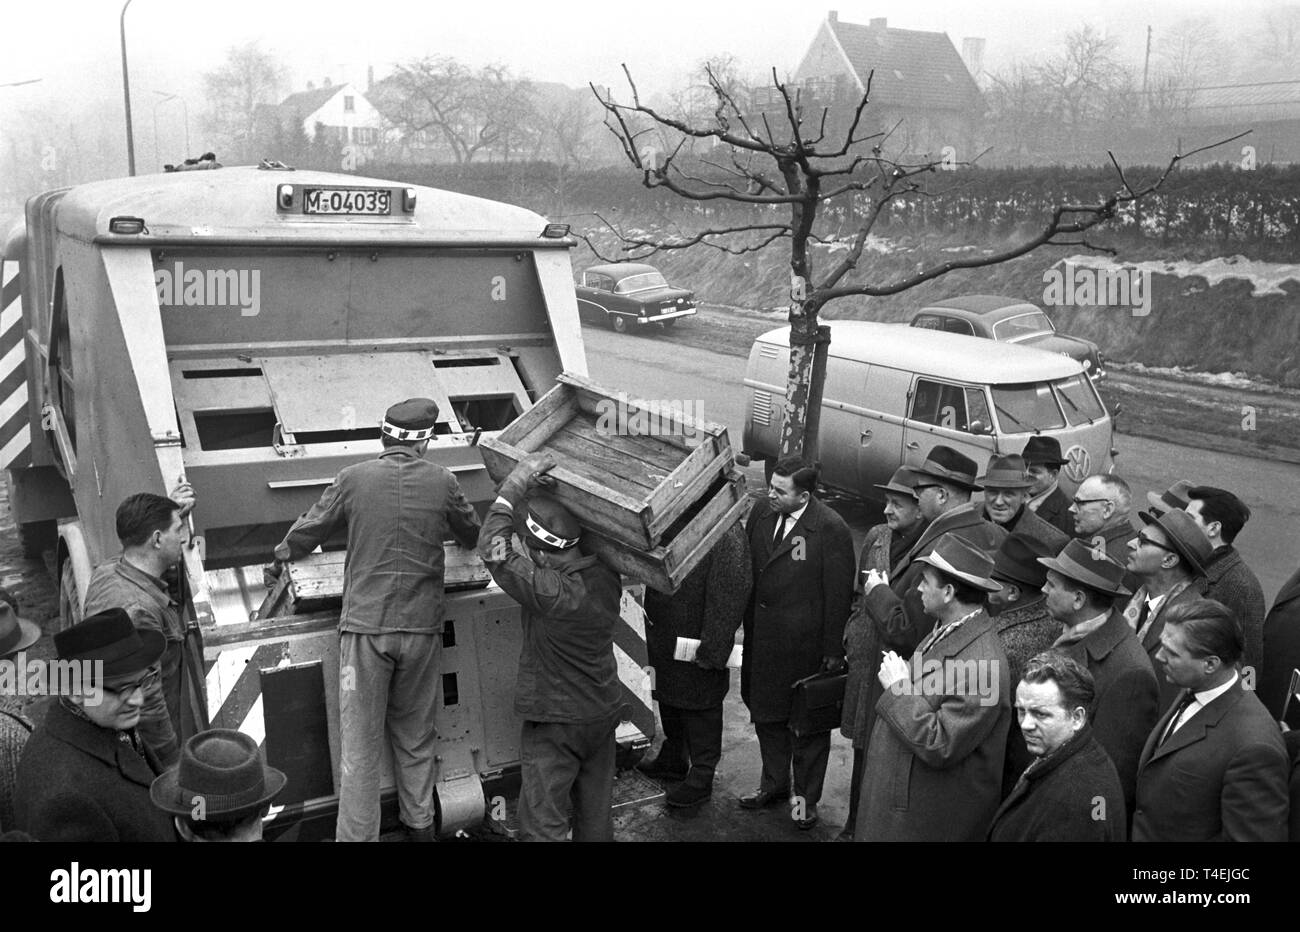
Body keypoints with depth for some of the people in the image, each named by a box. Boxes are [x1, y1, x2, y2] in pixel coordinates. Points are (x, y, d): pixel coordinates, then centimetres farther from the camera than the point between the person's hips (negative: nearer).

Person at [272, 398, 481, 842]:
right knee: (416, 735, 19)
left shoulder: (353, 478, -5)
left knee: (359, 744, 5)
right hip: (422, 627, 2)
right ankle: (420, 823, 31)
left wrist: (282, 556, 30)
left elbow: (310, 529, 8)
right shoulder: (442, 482, -1)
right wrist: (458, 536, 42)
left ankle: (357, 835, 9)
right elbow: (472, 533, 17)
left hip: (365, 626, -2)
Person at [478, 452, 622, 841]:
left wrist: (516, 482, -24)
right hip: (603, 712, 7)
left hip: (555, 722, -7)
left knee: (544, 825, 5)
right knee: (596, 816, 20)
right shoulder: (606, 576, -10)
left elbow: (491, 547, -27)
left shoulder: (551, 592, -31)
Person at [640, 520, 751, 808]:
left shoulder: (727, 537, -24)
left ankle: (701, 777, 24)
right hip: (664, 638, 8)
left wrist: (710, 651, -20)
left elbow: (728, 600, -23)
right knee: (668, 698, 24)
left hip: (695, 644, -8)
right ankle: (673, 759, 44)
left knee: (700, 708, 7)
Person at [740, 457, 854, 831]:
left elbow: (839, 594, -15)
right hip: (761, 638, 6)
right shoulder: (761, 512, -2)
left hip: (804, 644, -6)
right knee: (765, 712, 20)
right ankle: (774, 783, 41)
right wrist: (747, 624, 8)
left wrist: (833, 650, -12)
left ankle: (806, 796, 30)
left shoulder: (831, 529, -19)